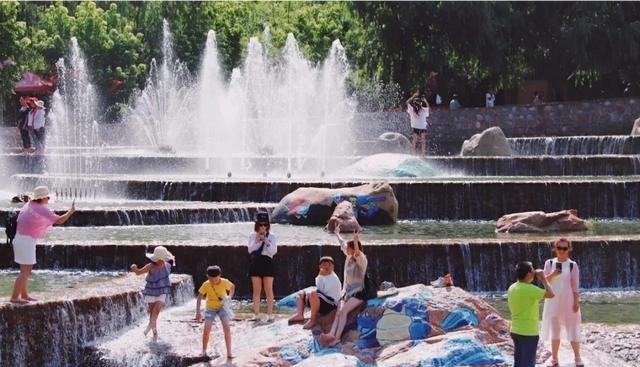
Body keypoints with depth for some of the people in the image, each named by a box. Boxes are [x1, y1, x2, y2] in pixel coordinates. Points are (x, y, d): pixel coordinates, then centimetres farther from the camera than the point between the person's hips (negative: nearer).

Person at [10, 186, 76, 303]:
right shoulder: (42, 210, -17)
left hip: (20, 239, 9)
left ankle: (24, 295, 22)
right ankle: (14, 297, -6)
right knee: (25, 272, -5)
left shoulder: (28, 205, 8)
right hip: (27, 242, -9)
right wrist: (71, 211, 0)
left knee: (27, 270, 16)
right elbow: (60, 220, -16)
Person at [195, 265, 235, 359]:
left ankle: (229, 353, -12)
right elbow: (199, 297, -16)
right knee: (206, 330, -13)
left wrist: (230, 297, -13)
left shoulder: (225, 282, -20)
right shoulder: (206, 285, -21)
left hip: (222, 307, 0)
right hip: (210, 308, 0)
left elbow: (233, 286, 3)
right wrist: (198, 312, -23)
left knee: (227, 328, -16)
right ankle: (204, 352, 8)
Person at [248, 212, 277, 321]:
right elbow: (250, 250, -3)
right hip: (255, 263, 1)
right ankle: (256, 314, 8)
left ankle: (270, 314, 1)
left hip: (267, 262, -1)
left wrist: (266, 242, -14)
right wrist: (257, 240, -12)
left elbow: (274, 251, -4)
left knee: (268, 290, -1)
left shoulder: (271, 236, 4)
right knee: (256, 290, 4)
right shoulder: (253, 236, 7)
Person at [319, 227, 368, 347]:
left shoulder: (361, 259, -10)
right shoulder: (349, 257, 11)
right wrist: (337, 234, 44)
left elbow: (357, 253, -35)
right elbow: (342, 243, 28)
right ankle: (331, 335, -33)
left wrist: (356, 241, -53)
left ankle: (337, 337, -32)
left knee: (343, 311, -26)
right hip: (347, 291, 7)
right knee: (338, 312, -15)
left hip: (358, 292, -7)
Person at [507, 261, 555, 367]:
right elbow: (550, 294, -14)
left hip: (515, 331, 8)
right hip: (528, 333, -8)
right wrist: (543, 278, -5)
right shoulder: (529, 289, -19)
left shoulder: (512, 288, 6)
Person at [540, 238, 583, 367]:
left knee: (573, 329, 0)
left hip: (568, 301, -2)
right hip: (553, 301, 2)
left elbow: (575, 285, -4)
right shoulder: (549, 263, 1)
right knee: (554, 330, 9)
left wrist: (576, 302, -8)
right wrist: (553, 275, -21)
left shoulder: (572, 265, -4)